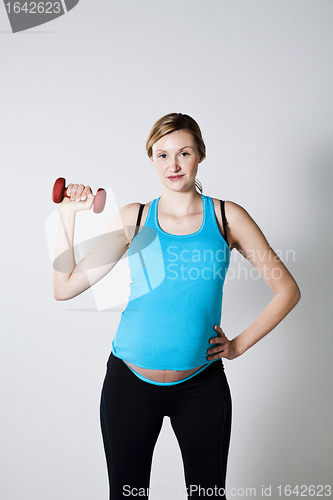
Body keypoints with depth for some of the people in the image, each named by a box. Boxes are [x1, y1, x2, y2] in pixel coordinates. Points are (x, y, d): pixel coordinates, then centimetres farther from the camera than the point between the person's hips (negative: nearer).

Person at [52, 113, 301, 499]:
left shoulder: (226, 217, -2)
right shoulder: (133, 219, 0)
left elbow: (286, 289, 3)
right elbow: (65, 287, 0)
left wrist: (240, 344, -2)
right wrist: (68, 214, -4)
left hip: (202, 384, 0)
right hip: (130, 381, 1)